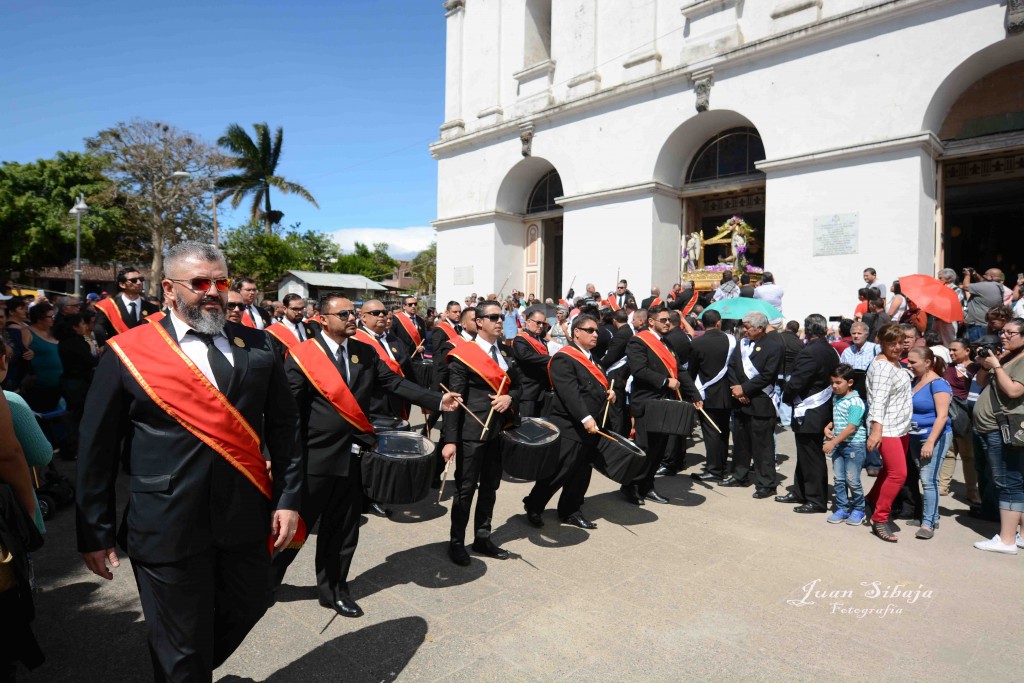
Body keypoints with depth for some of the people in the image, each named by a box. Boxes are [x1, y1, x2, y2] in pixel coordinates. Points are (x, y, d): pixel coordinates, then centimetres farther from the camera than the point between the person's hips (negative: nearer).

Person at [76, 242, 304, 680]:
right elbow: (96, 448, 0)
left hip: (245, 517, 3)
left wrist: (288, 498, -1)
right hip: (168, 526, -3)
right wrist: (94, 533, 2)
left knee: (247, 608, 21)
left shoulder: (258, 348, 0)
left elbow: (283, 427, 3)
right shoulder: (128, 353, -6)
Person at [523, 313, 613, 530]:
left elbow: (598, 385, 27)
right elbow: (570, 393, -23)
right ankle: (533, 506, 15)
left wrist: (609, 392, 6)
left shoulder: (591, 358, 17)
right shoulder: (564, 358, -13)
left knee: (581, 473, 14)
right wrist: (585, 418, -30)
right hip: (569, 428, -9)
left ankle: (571, 511, 27)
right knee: (559, 472, -4)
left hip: (591, 427, 9)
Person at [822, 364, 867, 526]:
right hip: (838, 444, 7)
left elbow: (851, 428, -21)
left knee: (852, 480, 2)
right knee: (838, 479, 9)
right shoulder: (836, 398, 8)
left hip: (854, 445, -7)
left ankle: (858, 510, 21)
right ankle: (842, 509, 19)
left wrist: (832, 443, -21)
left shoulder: (855, 402, -17)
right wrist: (828, 427, 3)